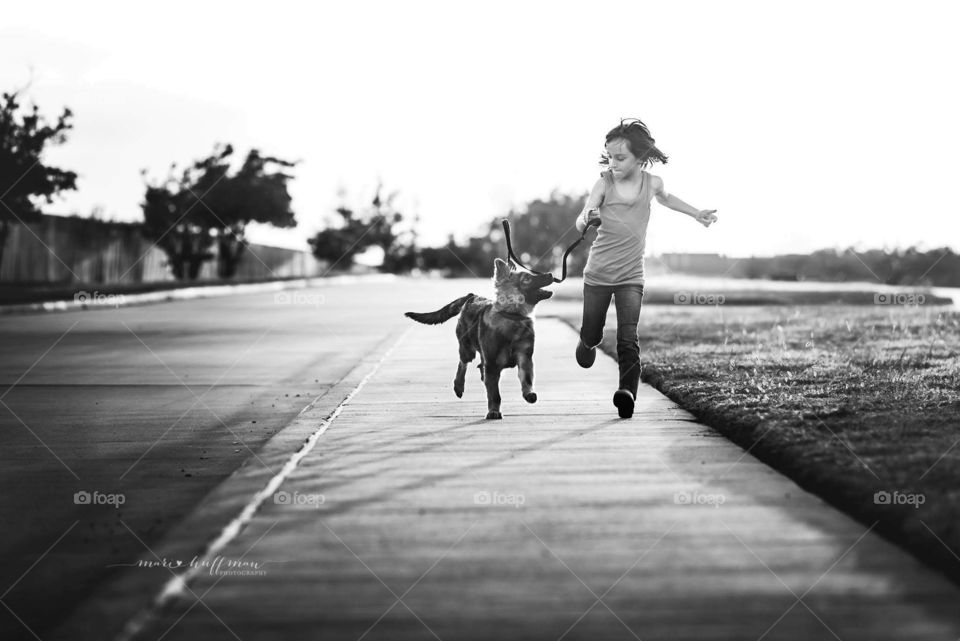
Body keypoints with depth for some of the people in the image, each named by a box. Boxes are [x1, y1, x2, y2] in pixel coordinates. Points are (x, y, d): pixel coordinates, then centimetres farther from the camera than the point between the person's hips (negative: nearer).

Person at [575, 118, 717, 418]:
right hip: (598, 272, 0)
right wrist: (587, 218, -43)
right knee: (592, 334, 13)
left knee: (628, 337, -16)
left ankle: (627, 392, -25)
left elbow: (664, 197, 22)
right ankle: (587, 343, 48)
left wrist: (696, 213, 24)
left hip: (631, 275, 0)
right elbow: (580, 222, -19)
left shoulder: (651, 183, -4)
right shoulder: (604, 183, -12)